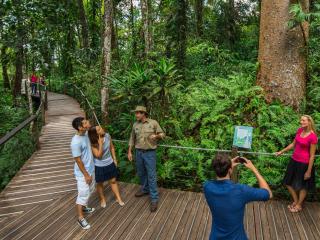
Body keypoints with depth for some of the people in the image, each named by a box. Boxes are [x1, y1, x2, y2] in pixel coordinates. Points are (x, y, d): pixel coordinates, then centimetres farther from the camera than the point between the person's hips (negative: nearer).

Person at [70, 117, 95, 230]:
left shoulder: (85, 134, -4)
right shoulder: (76, 142, -29)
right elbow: (78, 160, -23)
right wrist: (86, 175, -19)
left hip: (91, 169, 9)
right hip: (83, 173, -9)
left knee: (90, 190, 25)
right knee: (83, 195, 5)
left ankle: (84, 207, 48)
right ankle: (80, 217, 22)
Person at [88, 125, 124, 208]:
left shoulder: (107, 136, -13)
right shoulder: (93, 144, -25)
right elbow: (99, 156, -28)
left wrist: (114, 159, 4)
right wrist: (100, 143, -34)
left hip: (110, 163, 4)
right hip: (99, 166, -3)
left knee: (113, 181, 15)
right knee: (100, 183, 16)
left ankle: (118, 198, 31)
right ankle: (102, 199, 39)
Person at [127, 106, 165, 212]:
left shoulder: (153, 123, -7)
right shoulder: (135, 125, 5)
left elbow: (162, 134, -2)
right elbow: (132, 139, 12)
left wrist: (156, 136, -23)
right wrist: (129, 152, 9)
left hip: (150, 153, -5)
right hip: (138, 152, 5)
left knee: (151, 176, -4)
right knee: (141, 173, 17)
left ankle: (154, 199, 3)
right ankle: (145, 189, 40)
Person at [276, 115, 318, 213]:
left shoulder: (313, 137, -21)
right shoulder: (299, 130, -1)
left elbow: (312, 155, -17)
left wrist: (309, 171, -13)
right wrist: (281, 151, 14)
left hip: (304, 163, -7)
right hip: (294, 161, 7)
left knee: (303, 185, 14)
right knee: (288, 182, 17)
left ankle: (299, 205, 34)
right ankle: (295, 201, 39)